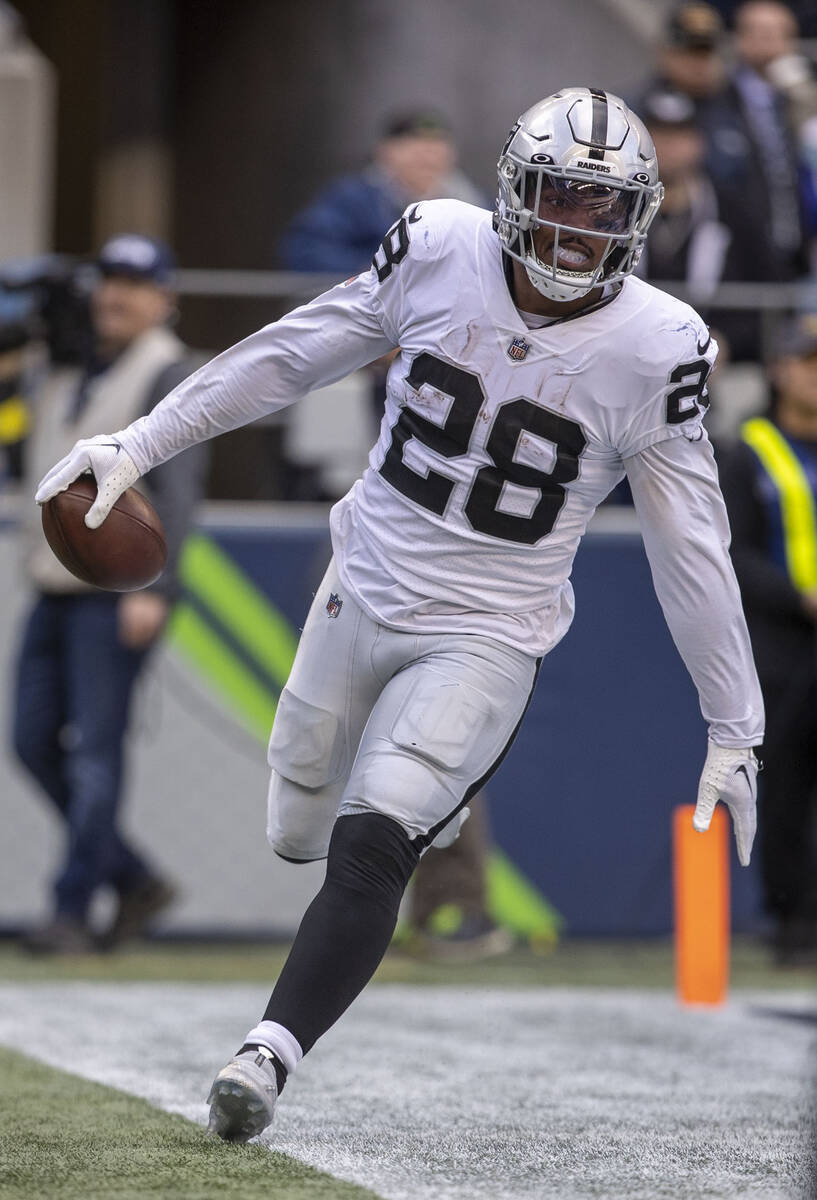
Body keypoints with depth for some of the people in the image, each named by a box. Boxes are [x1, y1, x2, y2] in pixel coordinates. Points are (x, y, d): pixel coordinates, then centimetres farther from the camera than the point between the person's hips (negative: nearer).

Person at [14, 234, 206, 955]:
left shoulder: (170, 375, -5)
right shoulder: (65, 374, 18)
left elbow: (179, 486, -14)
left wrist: (154, 590, -21)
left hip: (116, 593, -8)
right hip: (54, 590, 8)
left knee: (95, 752, -10)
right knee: (35, 741, 6)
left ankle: (74, 911, -7)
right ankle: (135, 880, 17)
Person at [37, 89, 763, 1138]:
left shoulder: (655, 349, -16)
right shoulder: (439, 252, -11)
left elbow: (692, 548, -9)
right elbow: (292, 355, 2)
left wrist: (734, 732, -5)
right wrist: (139, 445, 3)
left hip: (484, 639, -4)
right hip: (363, 591, 4)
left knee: (370, 847, -23)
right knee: (298, 836, 18)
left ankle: (268, 1058, -21)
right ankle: (431, 794, 49)